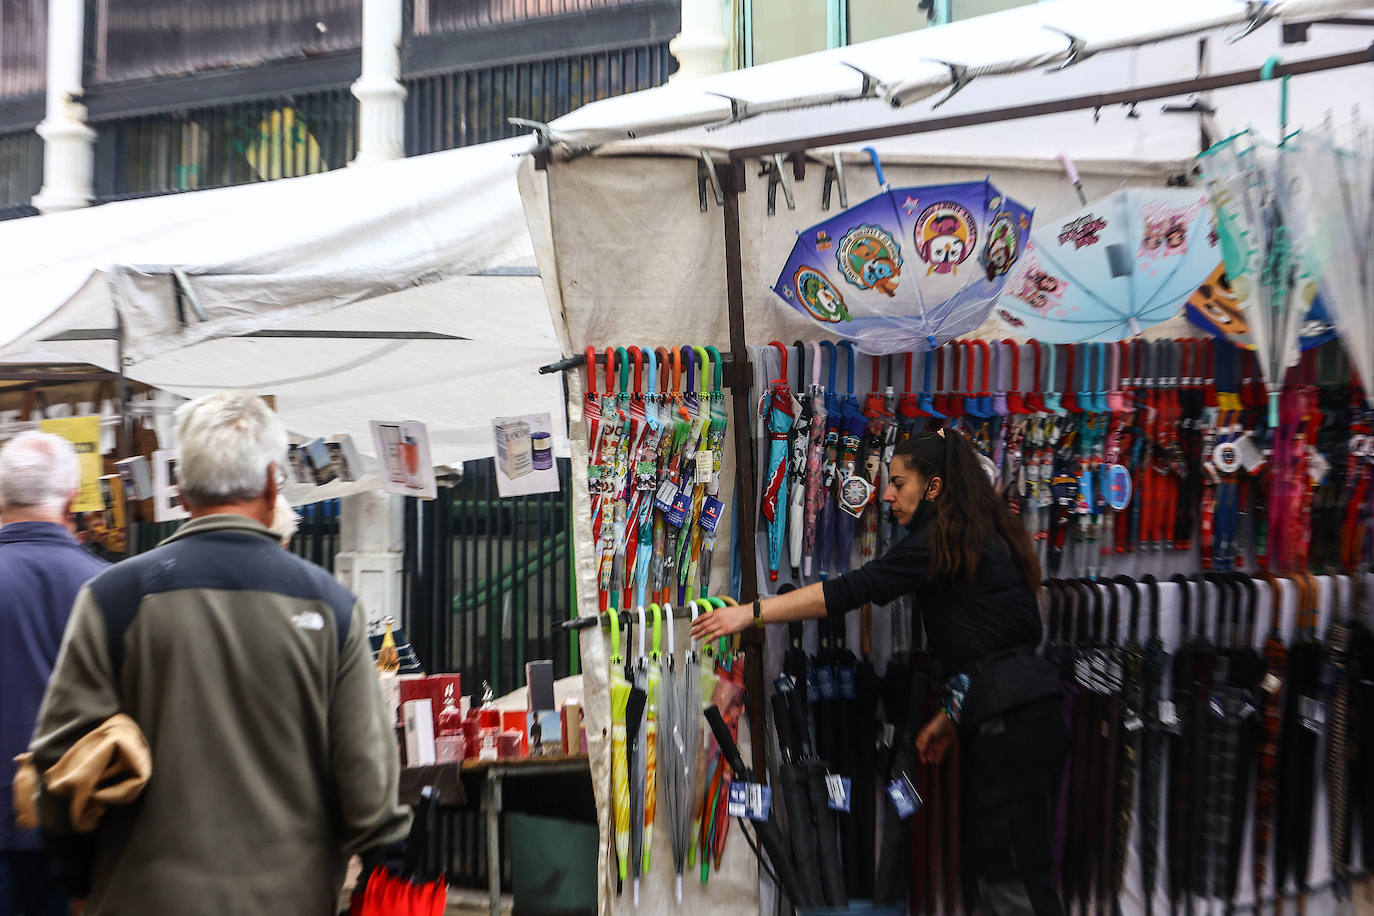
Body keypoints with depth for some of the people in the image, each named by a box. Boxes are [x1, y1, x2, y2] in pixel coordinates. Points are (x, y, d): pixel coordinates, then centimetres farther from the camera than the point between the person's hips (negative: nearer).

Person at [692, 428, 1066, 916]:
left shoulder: (943, 541, -11)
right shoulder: (982, 538, 18)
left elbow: (854, 589, -17)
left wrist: (751, 612, -17)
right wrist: (952, 716, 18)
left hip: (1012, 724, -10)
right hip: (1011, 717, 10)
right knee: (984, 873, 13)